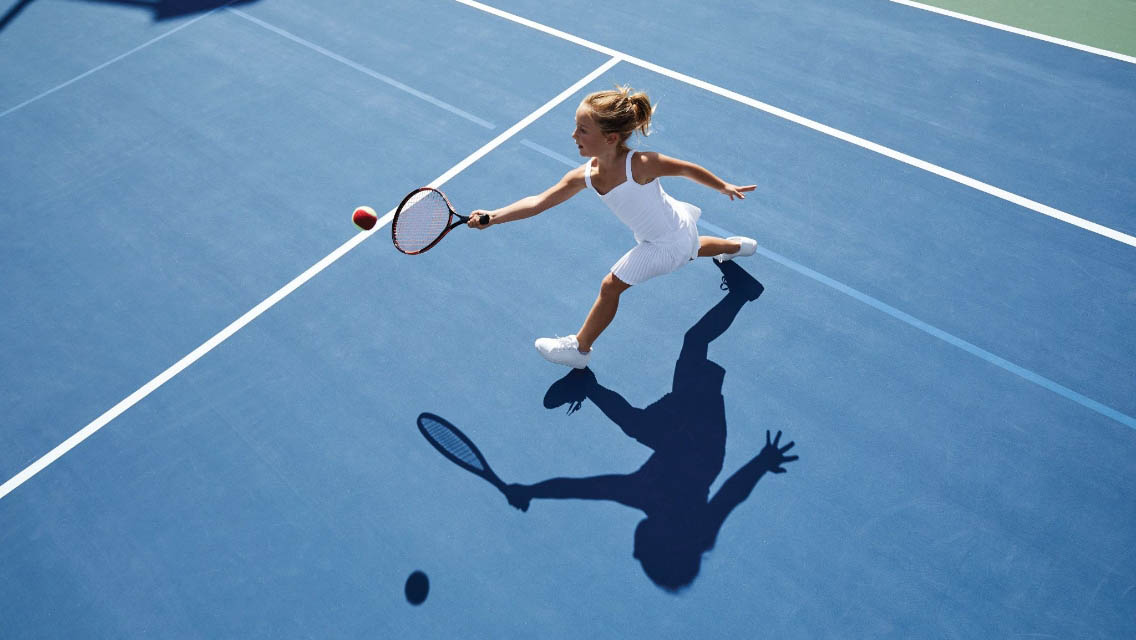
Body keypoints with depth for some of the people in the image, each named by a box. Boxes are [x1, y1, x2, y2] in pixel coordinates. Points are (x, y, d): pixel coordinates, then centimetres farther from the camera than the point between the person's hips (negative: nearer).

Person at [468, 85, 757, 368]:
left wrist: (724, 187, -6)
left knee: (610, 286, -3)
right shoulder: (584, 176, -20)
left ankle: (579, 348, 17)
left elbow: (687, 168, -21)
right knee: (690, 247, 39)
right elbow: (538, 201, -23)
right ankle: (737, 245, 69)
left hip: (667, 244, -7)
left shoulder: (640, 165, -38)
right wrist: (493, 216, -35)